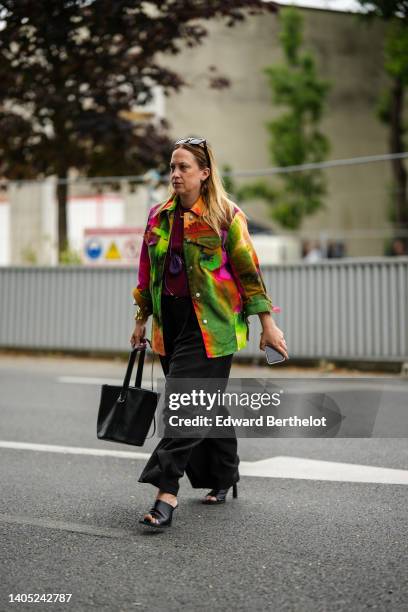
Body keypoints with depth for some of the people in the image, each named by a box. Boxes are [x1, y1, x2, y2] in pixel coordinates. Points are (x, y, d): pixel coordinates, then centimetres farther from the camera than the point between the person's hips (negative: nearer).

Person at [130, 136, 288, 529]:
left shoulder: (226, 216, -5)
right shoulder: (159, 216, 11)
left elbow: (248, 270, -5)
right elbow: (147, 272, 17)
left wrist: (267, 324, -5)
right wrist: (142, 319, 18)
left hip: (211, 322, -6)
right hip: (171, 321, 6)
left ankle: (167, 492, -12)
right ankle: (224, 476, 31)